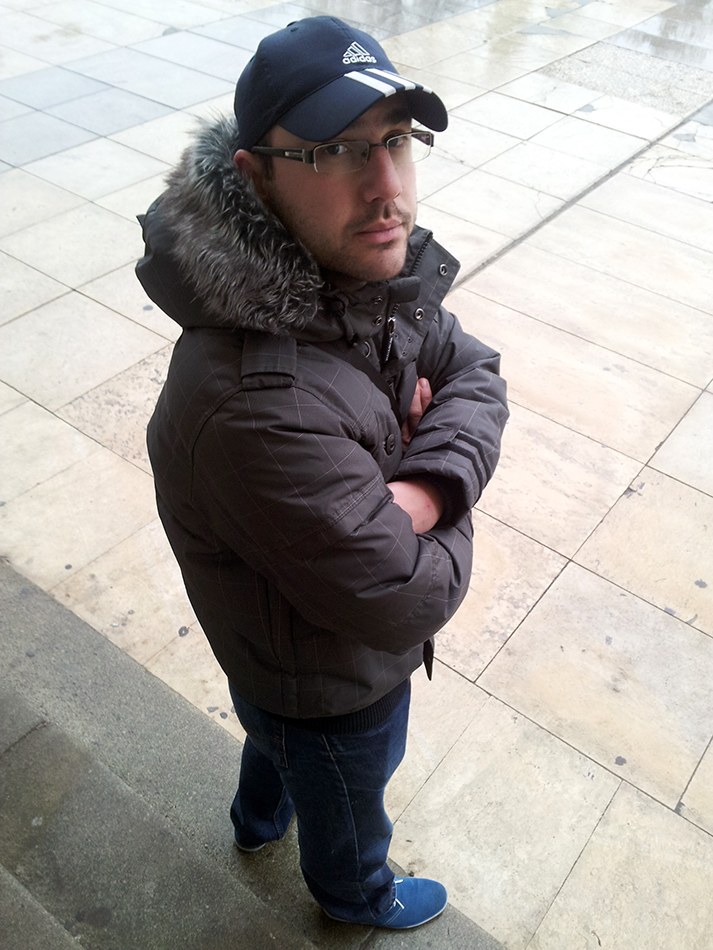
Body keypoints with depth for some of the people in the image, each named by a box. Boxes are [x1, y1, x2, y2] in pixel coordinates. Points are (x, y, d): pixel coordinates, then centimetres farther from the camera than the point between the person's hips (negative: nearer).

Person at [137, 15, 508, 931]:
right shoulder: (259, 409, -44)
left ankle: (259, 817, 73)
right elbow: (410, 600, -35)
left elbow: (473, 371, -8)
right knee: (347, 804, 28)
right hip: (334, 689, -7)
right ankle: (356, 893, 65)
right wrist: (449, 519, -15)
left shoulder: (359, 270, -17)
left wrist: (426, 487, -27)